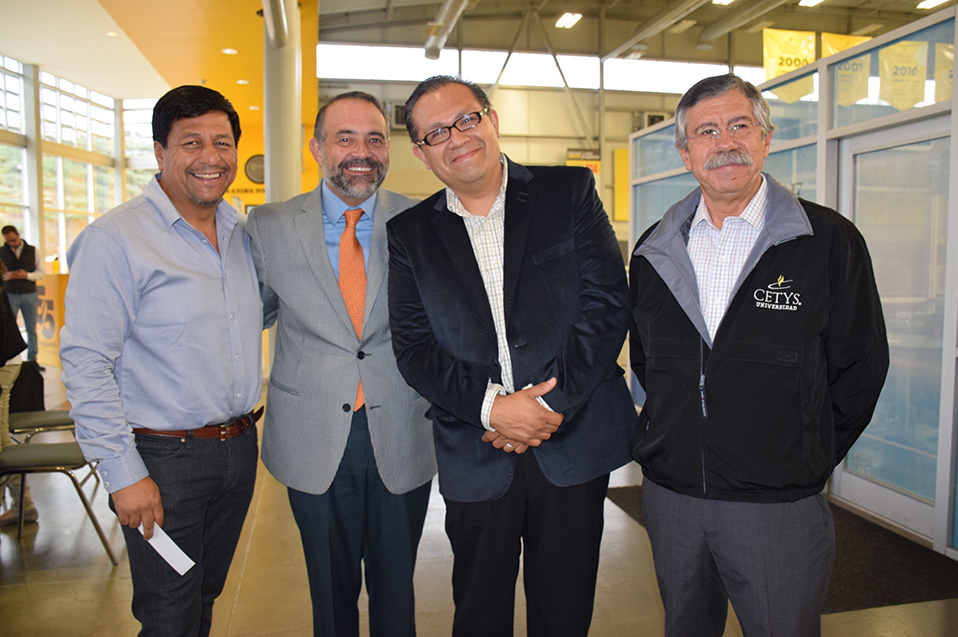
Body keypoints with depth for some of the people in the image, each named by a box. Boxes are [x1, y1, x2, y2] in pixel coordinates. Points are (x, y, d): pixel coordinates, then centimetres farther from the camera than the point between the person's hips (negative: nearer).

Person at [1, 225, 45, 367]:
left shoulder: (33, 251, 6)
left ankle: (32, 360, 10)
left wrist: (27, 275, -13)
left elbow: (41, 272, 5)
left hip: (30, 295, 1)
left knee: (31, 329, 4)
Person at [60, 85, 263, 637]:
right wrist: (123, 473, -16)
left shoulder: (241, 233, 7)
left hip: (239, 446, 6)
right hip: (164, 459, -6)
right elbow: (85, 363, -15)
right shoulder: (114, 239, -14)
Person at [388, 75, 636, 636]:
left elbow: (608, 302, -7)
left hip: (573, 442, 0)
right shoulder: (410, 234, 5)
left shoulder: (570, 192, 1)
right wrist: (490, 406, -15)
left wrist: (552, 404, -13)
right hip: (475, 457, 1)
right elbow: (414, 347, -1)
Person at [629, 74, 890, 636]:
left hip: (777, 506, -3)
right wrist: (675, 439, 10)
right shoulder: (655, 252, 4)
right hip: (669, 495, 4)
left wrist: (807, 460, 0)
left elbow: (860, 368, -2)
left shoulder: (830, 241, -6)